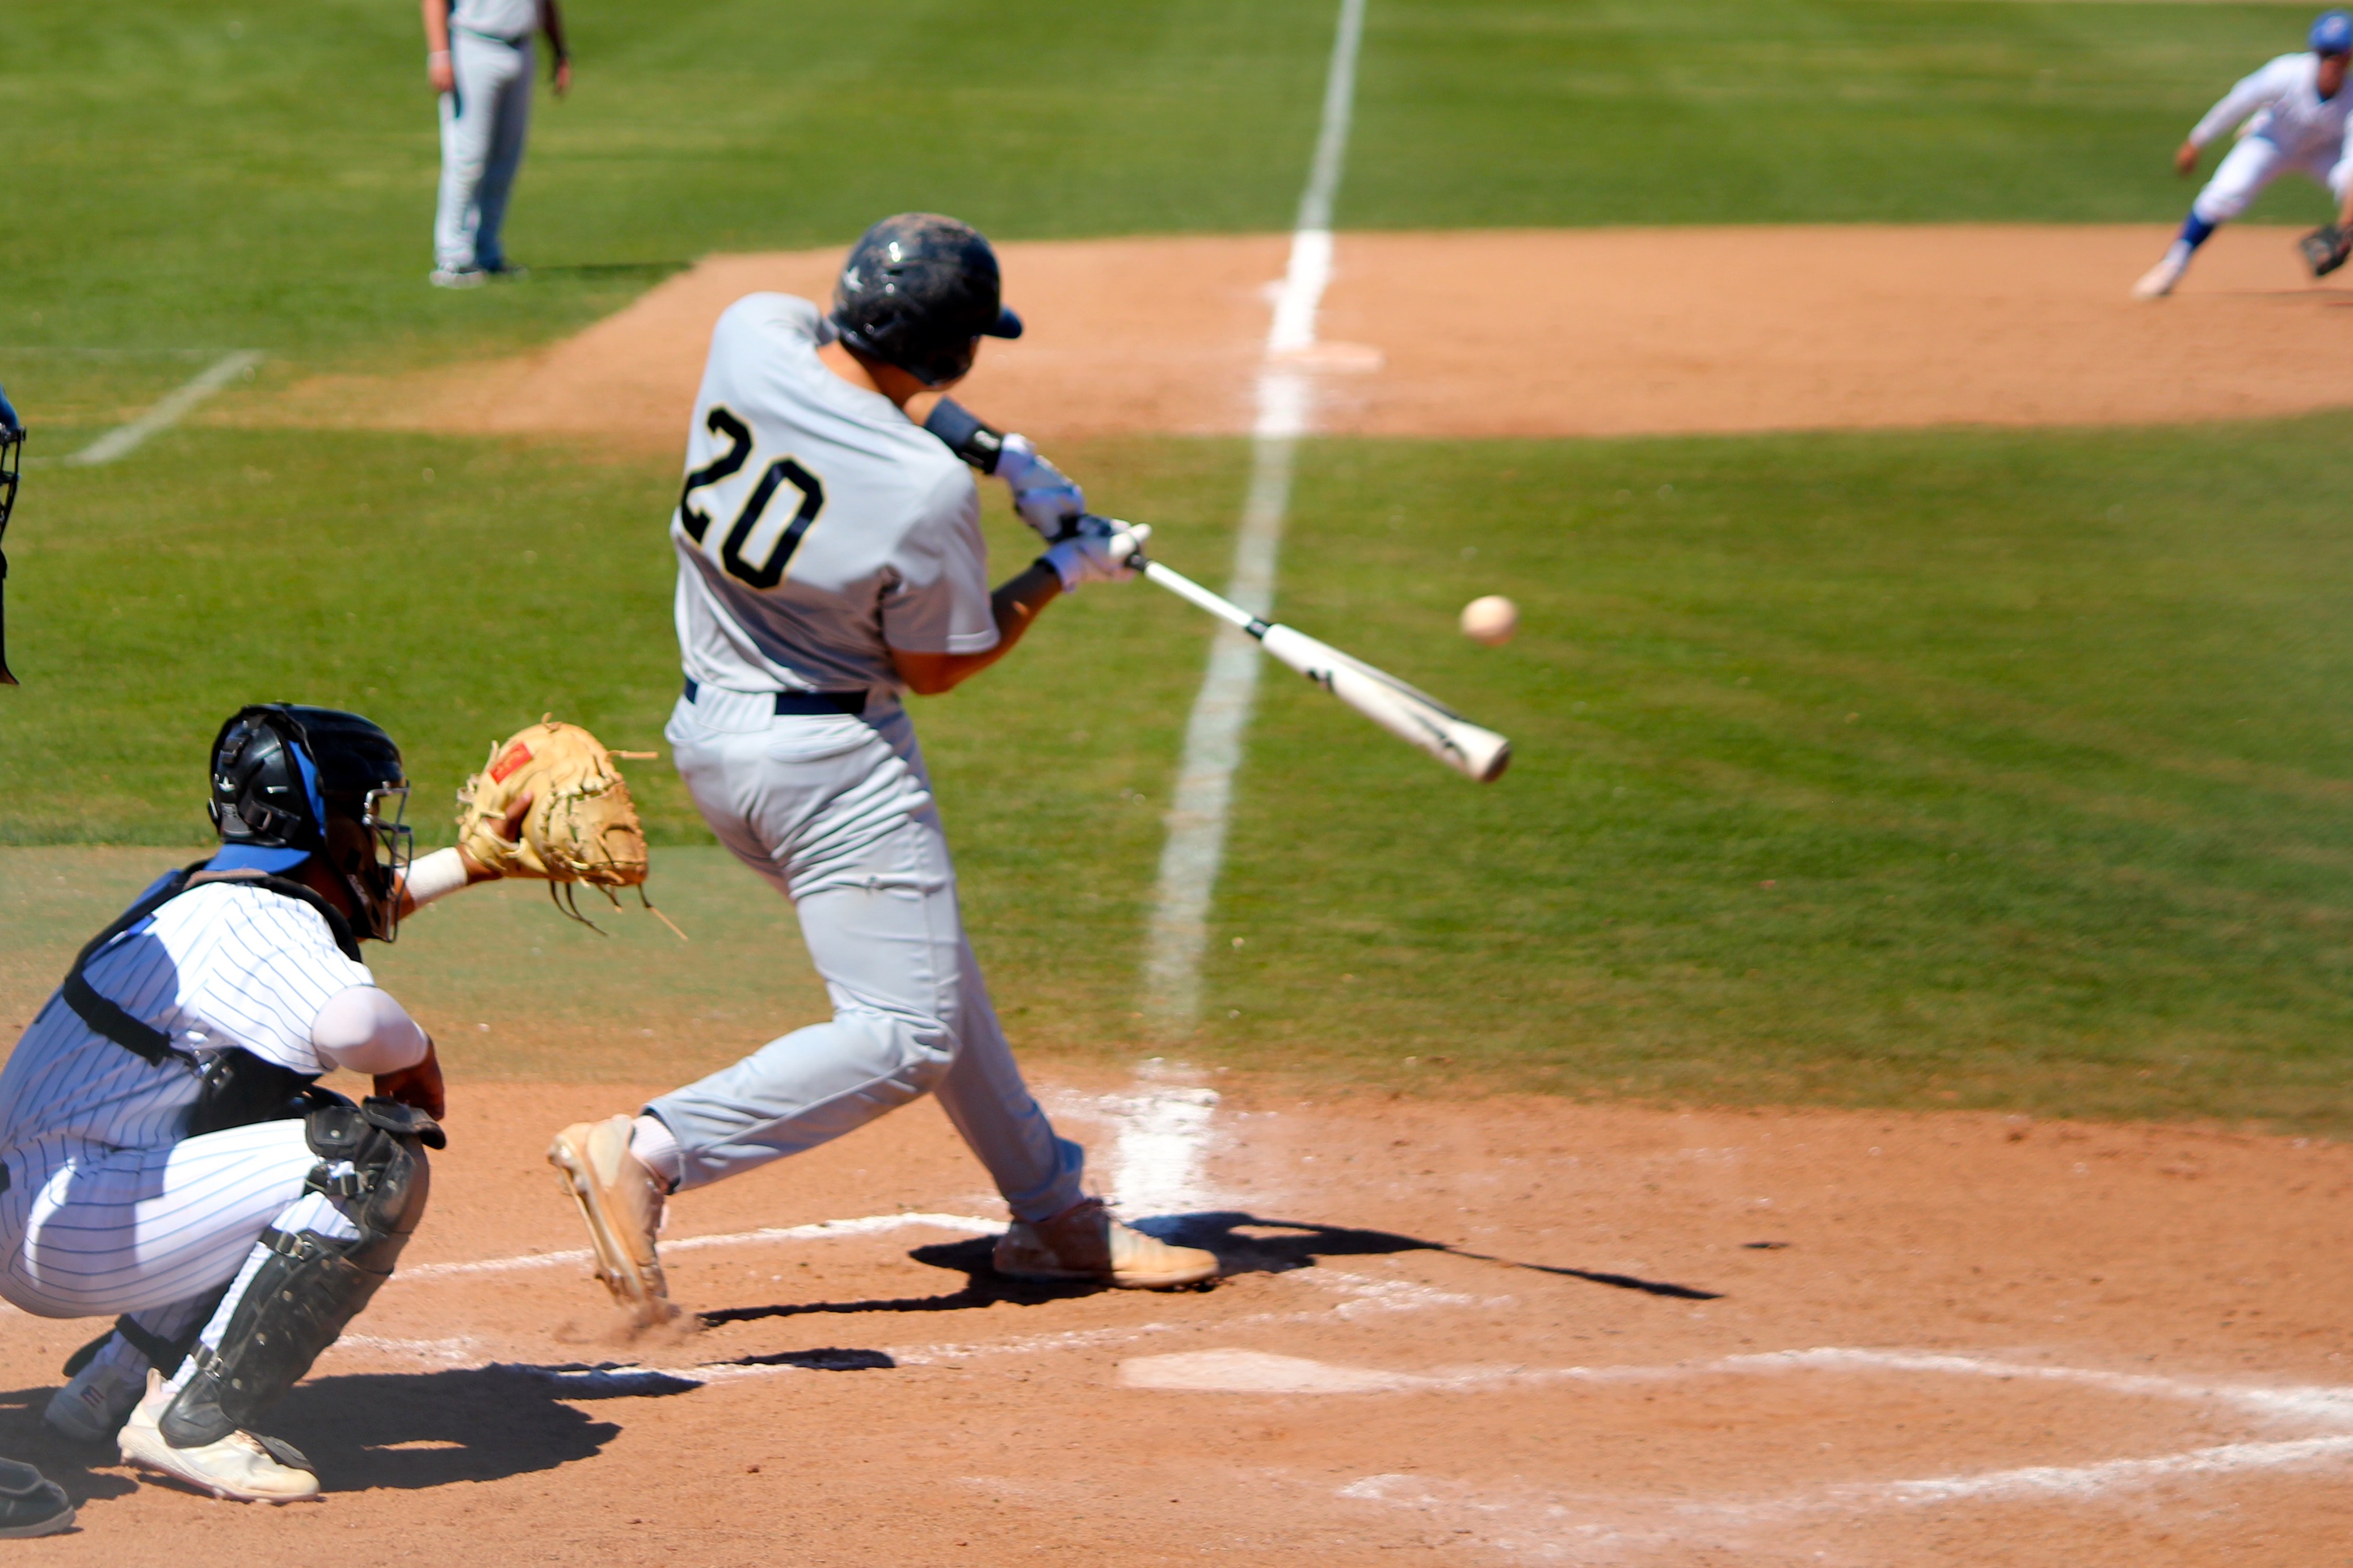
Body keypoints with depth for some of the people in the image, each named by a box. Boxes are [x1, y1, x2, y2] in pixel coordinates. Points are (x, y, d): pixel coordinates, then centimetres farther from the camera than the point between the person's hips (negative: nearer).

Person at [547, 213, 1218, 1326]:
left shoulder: (751, 332, -9)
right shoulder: (929, 495, -25)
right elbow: (937, 667, -10)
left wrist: (997, 454, 3)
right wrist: (1065, 571, 2)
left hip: (706, 735, 9)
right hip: (831, 763, -9)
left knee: (922, 967, 22)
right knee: (906, 1036, -5)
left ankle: (1054, 1212, 33)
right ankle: (644, 1154, -19)